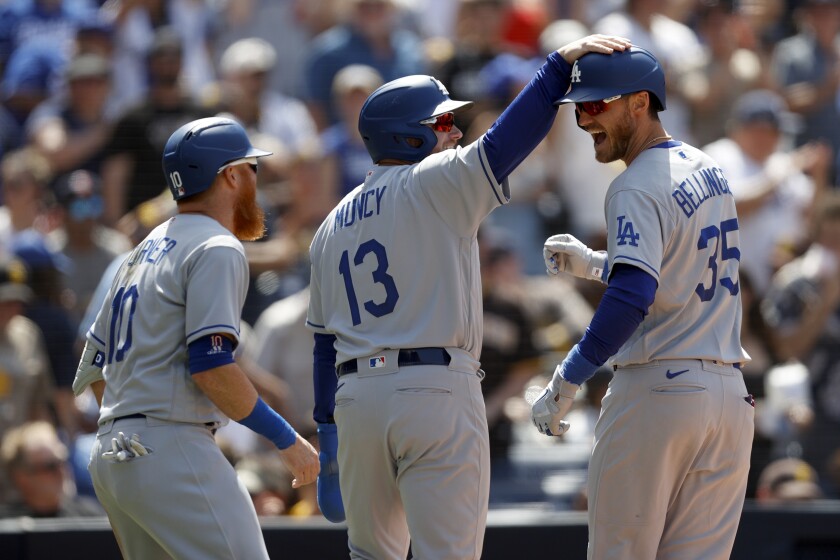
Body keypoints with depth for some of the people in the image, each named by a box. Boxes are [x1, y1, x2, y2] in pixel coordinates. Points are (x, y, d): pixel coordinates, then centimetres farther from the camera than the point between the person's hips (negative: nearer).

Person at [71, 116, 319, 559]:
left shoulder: (147, 249, 22)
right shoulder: (217, 249, -6)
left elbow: (95, 363, 23)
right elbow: (211, 366, -17)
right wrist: (285, 439, -12)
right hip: (171, 452, -10)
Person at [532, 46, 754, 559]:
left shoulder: (636, 189, -13)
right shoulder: (711, 171, 14)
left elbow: (632, 297, -26)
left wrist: (565, 382, -22)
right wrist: (594, 263, 25)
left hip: (655, 392, -8)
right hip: (730, 394, 8)